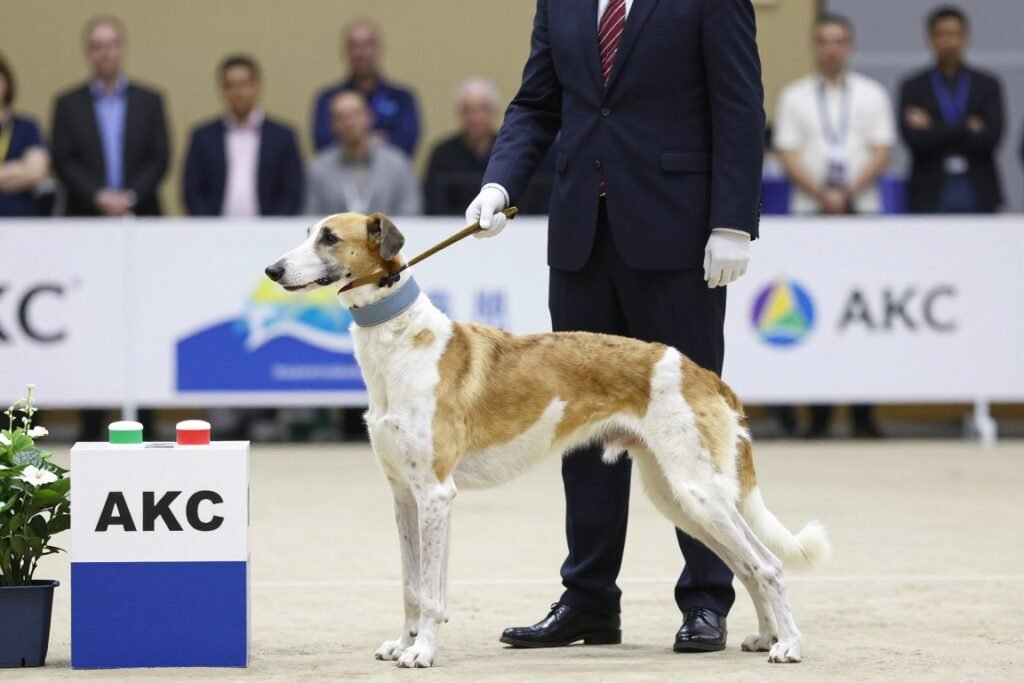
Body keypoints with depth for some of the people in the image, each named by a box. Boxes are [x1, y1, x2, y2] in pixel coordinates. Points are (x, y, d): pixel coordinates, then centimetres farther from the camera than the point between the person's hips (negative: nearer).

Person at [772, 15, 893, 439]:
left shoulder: (872, 95, 11)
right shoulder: (795, 96, 10)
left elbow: (881, 151, 4)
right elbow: (787, 153, 2)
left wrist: (848, 193, -10)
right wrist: (822, 195, -11)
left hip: (862, 212, 0)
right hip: (810, 213, 0)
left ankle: (863, 414, -3)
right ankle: (818, 415, -3)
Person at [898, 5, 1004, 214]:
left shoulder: (987, 85, 9)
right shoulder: (913, 88, 7)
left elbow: (990, 137, -5)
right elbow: (914, 139, -7)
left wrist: (933, 129, -6)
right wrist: (967, 128, -8)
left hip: (978, 198, 1)